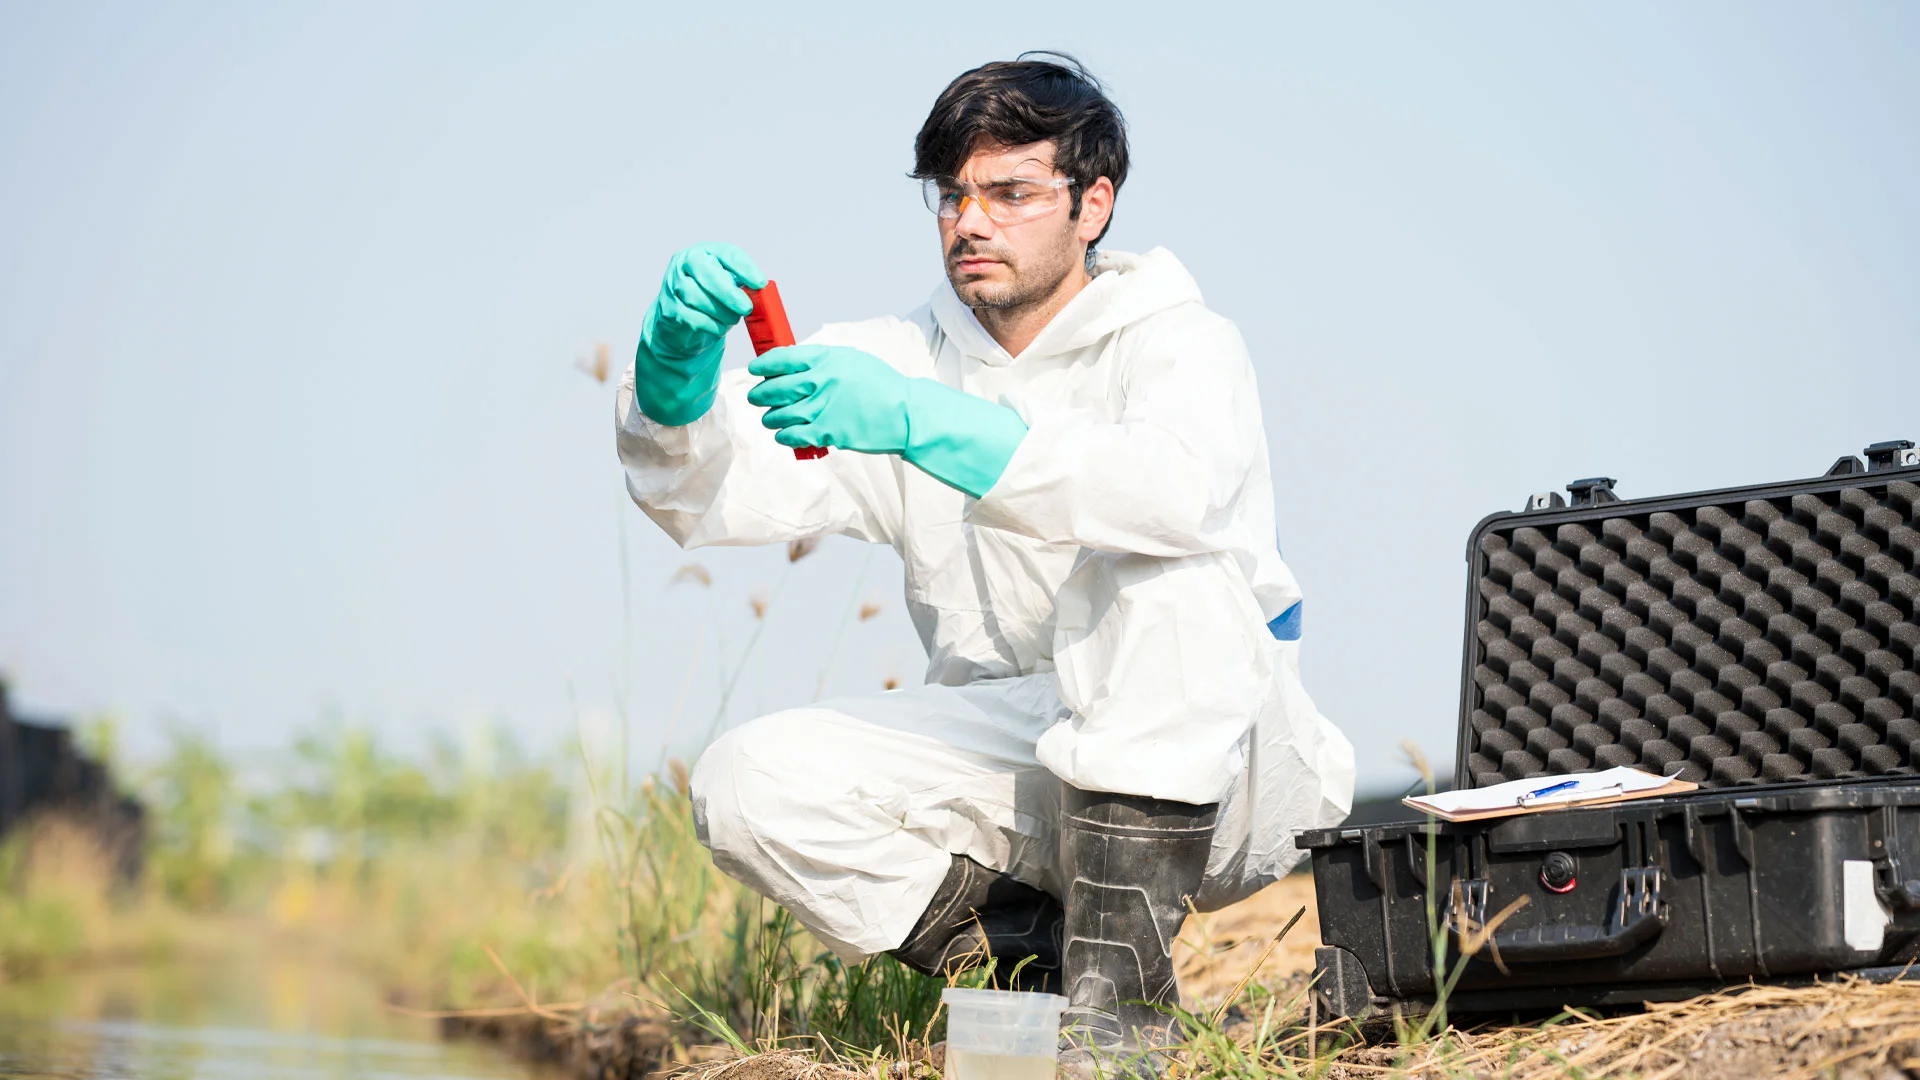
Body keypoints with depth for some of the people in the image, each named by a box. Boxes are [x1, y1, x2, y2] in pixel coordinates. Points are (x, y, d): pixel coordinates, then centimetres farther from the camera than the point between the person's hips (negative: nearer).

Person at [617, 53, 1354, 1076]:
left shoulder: (1181, 342, -4)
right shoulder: (900, 359, 10)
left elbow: (1174, 485, -30)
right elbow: (701, 494, -3)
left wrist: (922, 421, -40)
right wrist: (676, 369, -26)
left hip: (1212, 762, -3)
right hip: (1010, 752, 4)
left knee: (1164, 570, -34)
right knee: (750, 783, -19)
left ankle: (1119, 980, -30)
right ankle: (1039, 960, -8)